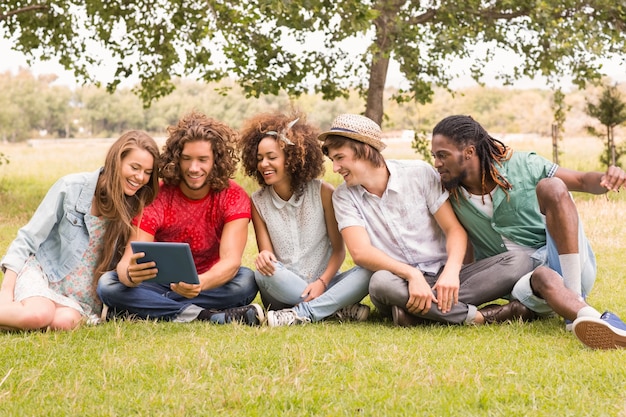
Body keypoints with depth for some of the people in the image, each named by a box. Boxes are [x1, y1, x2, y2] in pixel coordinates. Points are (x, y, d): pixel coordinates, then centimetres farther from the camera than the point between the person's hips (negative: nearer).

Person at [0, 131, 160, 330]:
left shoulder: (138, 209, -2)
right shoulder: (72, 187, -8)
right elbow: (29, 239, -4)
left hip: (80, 298, 3)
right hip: (42, 272, -3)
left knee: (64, 321, -31)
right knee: (37, 315, -35)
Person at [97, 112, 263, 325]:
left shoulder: (234, 198, -13)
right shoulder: (155, 199, -13)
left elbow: (231, 261, -25)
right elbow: (128, 262, -21)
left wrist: (199, 284, -48)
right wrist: (130, 274, -48)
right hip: (161, 284, 1)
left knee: (246, 280, -32)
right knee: (107, 284, -27)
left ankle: (155, 308, -26)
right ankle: (206, 316, -33)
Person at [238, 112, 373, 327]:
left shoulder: (323, 192, -4)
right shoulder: (258, 202, 2)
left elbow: (339, 249, -2)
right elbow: (266, 253, -1)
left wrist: (322, 282, -19)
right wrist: (264, 258, -26)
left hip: (322, 285, 0)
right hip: (284, 291, 0)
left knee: (367, 272, -28)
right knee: (264, 274, -34)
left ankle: (300, 314, -32)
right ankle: (340, 308, -27)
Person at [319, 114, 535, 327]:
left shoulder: (419, 173, -1)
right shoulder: (344, 197, 0)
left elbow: (455, 230, -4)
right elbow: (360, 252, -13)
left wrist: (451, 271, -25)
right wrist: (411, 274, -29)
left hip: (443, 276, 2)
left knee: (517, 262, -21)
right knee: (381, 282, -38)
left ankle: (416, 311, -30)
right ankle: (477, 316, -26)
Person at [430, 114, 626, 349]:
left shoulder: (522, 166, -2)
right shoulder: (451, 196, 2)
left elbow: (583, 182, 1)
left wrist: (606, 178, -21)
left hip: (572, 266, 0)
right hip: (524, 283, 0)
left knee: (550, 186, -23)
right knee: (544, 278, -36)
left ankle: (574, 297, -31)